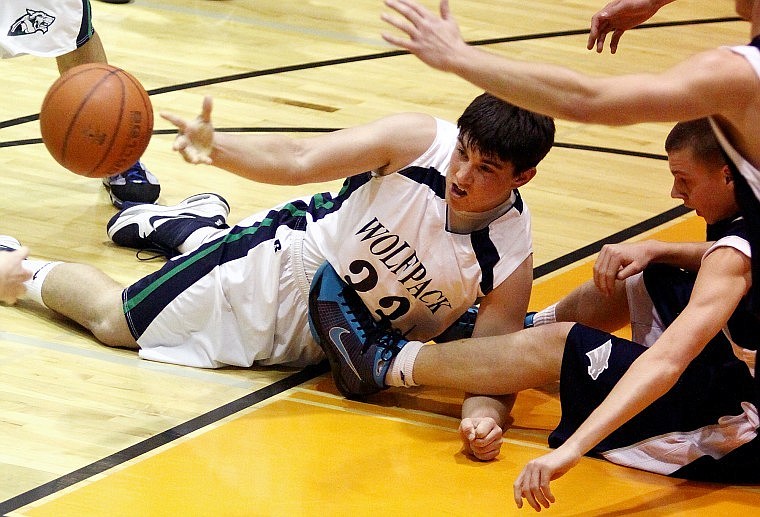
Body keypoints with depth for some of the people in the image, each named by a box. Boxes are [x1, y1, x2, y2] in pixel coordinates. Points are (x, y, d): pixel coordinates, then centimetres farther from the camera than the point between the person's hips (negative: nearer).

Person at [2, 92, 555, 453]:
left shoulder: (510, 261, -30)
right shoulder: (419, 141, -31)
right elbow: (297, 160, -29)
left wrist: (483, 412, -48)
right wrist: (215, 147, -45)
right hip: (280, 260, -2)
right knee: (114, 319, 12)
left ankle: (192, 227, 61)